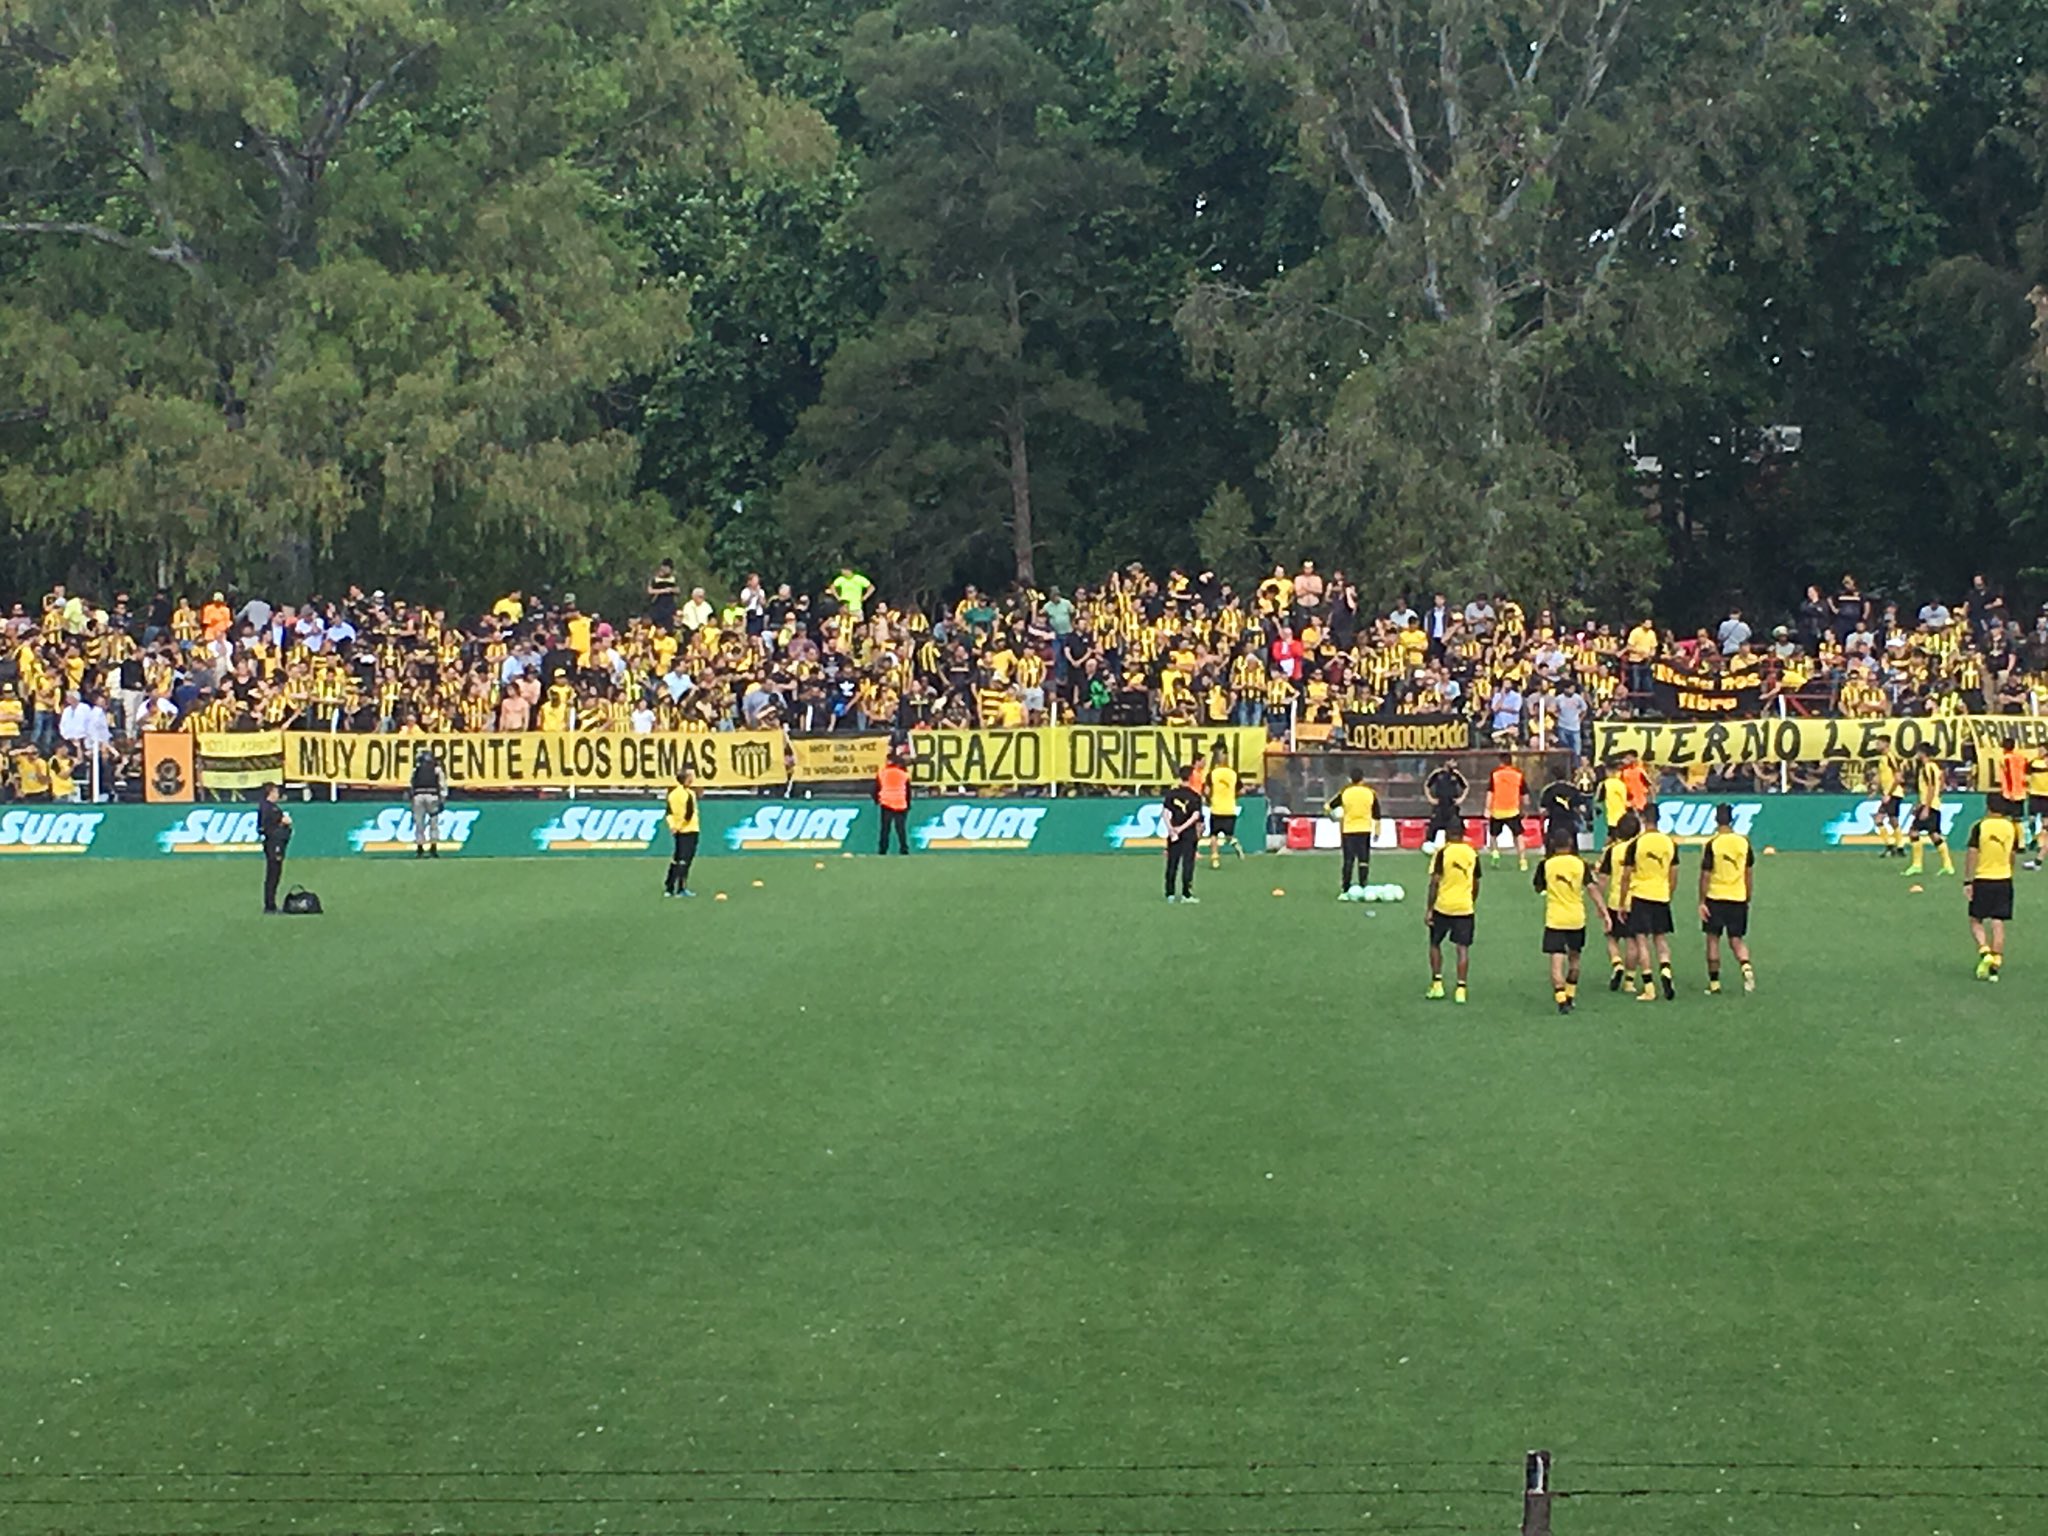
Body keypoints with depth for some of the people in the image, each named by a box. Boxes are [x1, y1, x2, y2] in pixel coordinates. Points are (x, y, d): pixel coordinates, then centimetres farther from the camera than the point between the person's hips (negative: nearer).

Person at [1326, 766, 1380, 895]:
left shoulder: (1344, 792, -3)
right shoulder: (1371, 793, -2)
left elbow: (1328, 807, 6)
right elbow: (1377, 815, 3)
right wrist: (1377, 831, 13)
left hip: (1348, 830, 0)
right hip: (1365, 830, 0)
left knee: (1348, 860, 5)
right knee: (1364, 860, 5)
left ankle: (1345, 888, 4)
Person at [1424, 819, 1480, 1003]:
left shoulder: (1442, 853, -9)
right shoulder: (1472, 854, 3)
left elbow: (1434, 883, -12)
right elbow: (1475, 885, 11)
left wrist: (1428, 909, -8)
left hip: (1443, 906, -2)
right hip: (1465, 907, 2)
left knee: (1435, 943, 15)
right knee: (1463, 948, 4)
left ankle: (1437, 985, 11)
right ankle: (1461, 989, -1)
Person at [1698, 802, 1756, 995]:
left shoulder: (1712, 844, -11)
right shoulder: (1744, 842, 1)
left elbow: (1705, 875, -10)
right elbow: (1749, 873, 8)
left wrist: (1701, 902, -4)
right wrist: (1748, 898, 18)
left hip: (1715, 898, -3)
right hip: (1738, 898, 3)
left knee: (1713, 939, 8)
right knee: (1737, 940, 10)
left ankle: (1714, 982, 11)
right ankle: (1746, 967, -17)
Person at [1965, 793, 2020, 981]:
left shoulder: (1980, 827, -9)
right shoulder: (2011, 828, 2)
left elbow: (1971, 854, -13)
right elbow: (2012, 855, 11)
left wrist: (1967, 881, -9)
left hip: (1982, 880, -3)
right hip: (2004, 880, 3)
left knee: (1976, 921, 10)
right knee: (1998, 924, 4)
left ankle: (1985, 953, -13)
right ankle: (1996, 965, 2)